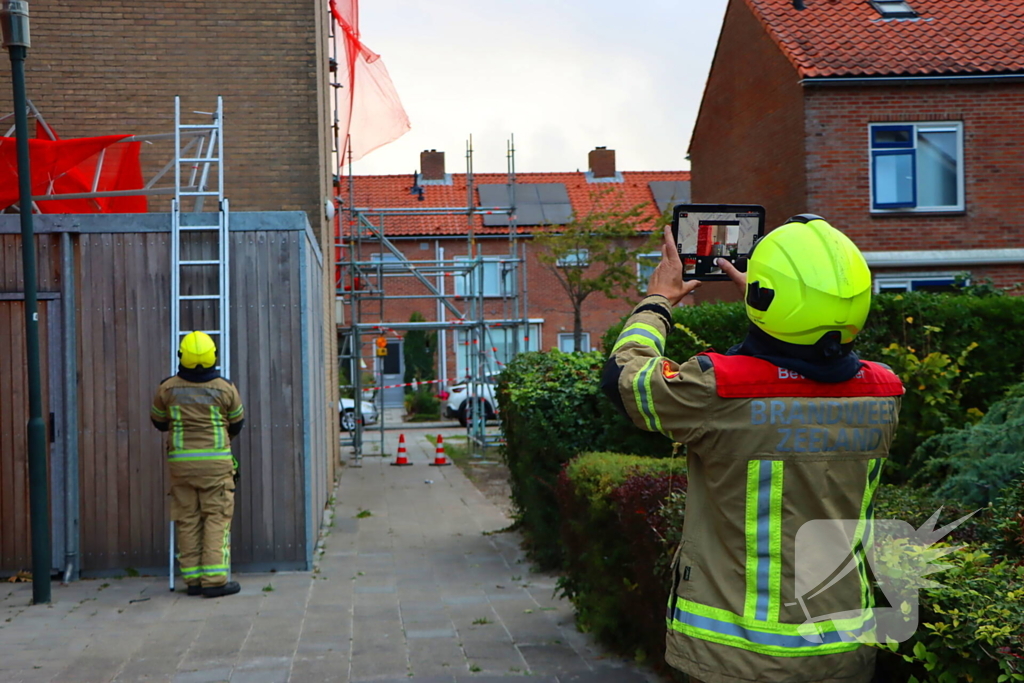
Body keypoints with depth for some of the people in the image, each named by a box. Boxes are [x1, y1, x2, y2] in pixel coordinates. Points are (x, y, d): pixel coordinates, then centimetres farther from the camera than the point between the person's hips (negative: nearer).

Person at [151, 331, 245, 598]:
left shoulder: (168, 388, -1)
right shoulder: (224, 389, -4)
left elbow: (158, 420, 15)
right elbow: (237, 423, 11)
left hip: (180, 461, 2)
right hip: (216, 461, -2)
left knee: (187, 520, 8)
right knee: (217, 518, 0)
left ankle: (193, 579, 10)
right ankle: (214, 579, -4)